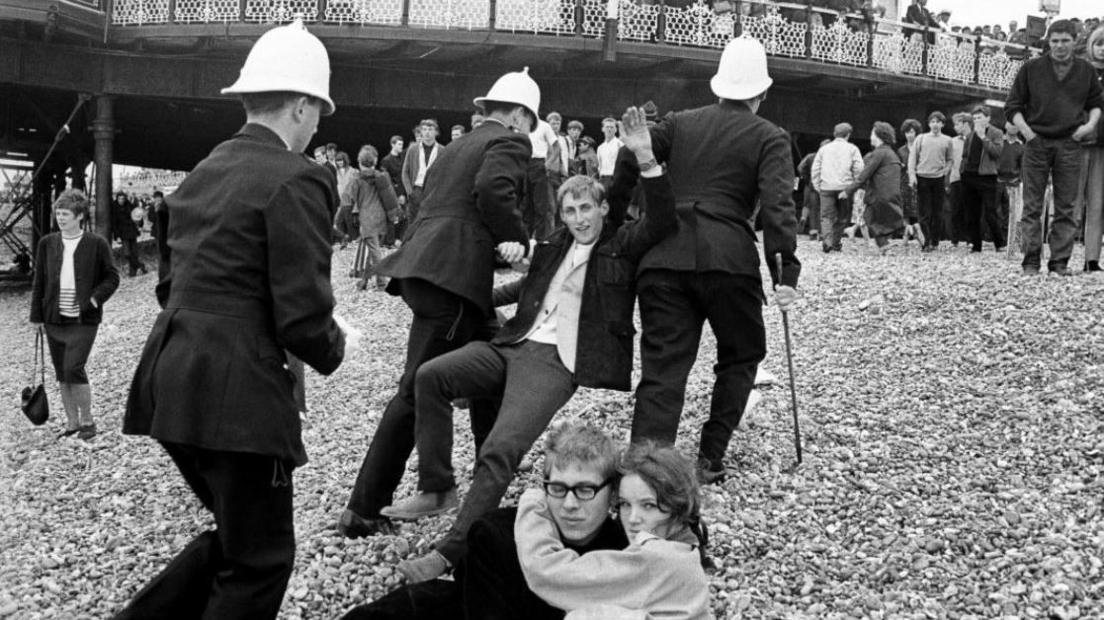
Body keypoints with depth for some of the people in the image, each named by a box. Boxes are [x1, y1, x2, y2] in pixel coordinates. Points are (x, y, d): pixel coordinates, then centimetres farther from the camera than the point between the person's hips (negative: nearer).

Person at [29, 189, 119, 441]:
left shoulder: (97, 244, -5)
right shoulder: (47, 244, 5)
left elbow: (112, 277, 1)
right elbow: (38, 281, 9)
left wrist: (95, 298, -13)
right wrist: (37, 315, 6)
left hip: (83, 320, -4)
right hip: (54, 319, 4)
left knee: (74, 369, -13)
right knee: (62, 374, 10)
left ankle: (87, 420, 4)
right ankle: (72, 422, 22)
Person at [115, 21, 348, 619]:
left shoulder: (202, 171, 13)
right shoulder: (296, 179, -12)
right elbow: (302, 316, -16)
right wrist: (335, 347, 4)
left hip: (170, 380, 9)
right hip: (235, 390, -9)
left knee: (235, 535, 25)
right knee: (260, 559, 7)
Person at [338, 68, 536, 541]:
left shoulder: (458, 147, 26)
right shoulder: (509, 142, 1)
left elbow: (441, 204, 18)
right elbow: (493, 187, -19)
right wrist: (516, 239, -6)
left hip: (423, 266, 9)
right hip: (452, 275, -9)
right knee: (419, 391, -5)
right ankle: (364, 510, -2)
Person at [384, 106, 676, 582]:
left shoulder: (622, 245, 2)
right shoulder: (556, 245, 20)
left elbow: (663, 224, -16)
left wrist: (645, 159, -26)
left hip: (557, 360, -7)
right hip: (514, 343, 7)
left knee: (500, 450, -24)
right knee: (430, 375, -12)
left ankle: (451, 552, -18)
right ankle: (435, 489, -3)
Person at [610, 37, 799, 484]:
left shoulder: (679, 123, 17)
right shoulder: (770, 138, 7)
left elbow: (627, 168, 8)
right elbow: (777, 205, -7)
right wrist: (786, 269, -11)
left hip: (665, 257, 3)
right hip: (728, 259, -3)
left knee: (663, 367, 3)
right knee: (741, 355, 18)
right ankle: (710, 460, 14)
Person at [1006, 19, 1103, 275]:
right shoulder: (1031, 69, 2)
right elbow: (1012, 106, 5)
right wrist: (1026, 132, -8)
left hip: (1069, 144, 2)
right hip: (1036, 142, -2)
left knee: (1066, 207, 2)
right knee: (1032, 205, -2)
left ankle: (1060, 261, 6)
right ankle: (1031, 261, 2)